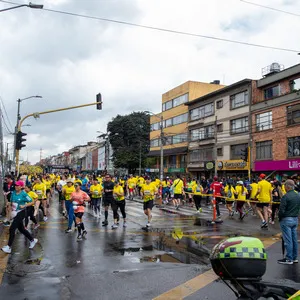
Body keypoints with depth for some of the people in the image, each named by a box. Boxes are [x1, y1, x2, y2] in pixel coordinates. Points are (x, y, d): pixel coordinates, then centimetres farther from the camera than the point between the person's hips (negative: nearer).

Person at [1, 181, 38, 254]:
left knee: (12, 229, -12)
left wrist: (24, 206, -23)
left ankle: (9, 247, -4)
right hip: (15, 213, 7)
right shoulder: (13, 193, 3)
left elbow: (31, 202, -11)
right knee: (21, 229, 17)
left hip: (21, 213, -7)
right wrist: (12, 208, 3)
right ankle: (32, 240, 35)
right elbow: (11, 201, 18)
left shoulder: (24, 194, -14)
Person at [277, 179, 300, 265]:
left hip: (287, 220, -8)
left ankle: (289, 259, 4)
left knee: (288, 240, -1)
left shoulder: (286, 196, -18)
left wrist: (280, 217, -3)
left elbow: (281, 210, -19)